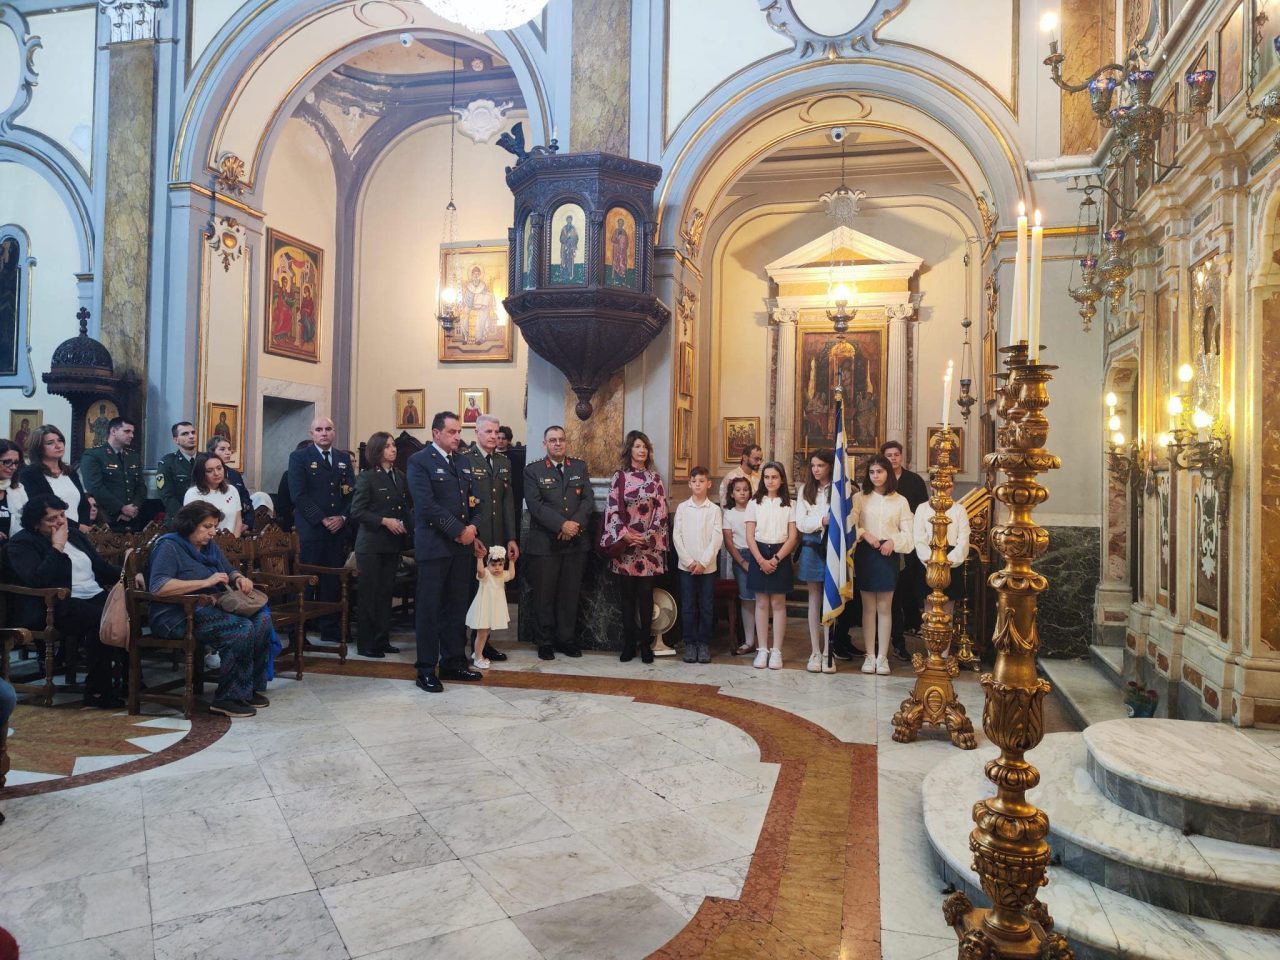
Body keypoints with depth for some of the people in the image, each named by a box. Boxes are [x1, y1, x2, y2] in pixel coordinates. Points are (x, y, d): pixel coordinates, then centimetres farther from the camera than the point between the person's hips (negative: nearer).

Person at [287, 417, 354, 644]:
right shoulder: (299, 457, 2)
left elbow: (352, 492, 11)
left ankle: (330, 629, 12)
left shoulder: (344, 459, 15)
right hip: (310, 529, -4)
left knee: (333, 581, 4)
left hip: (338, 530, 4)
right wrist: (322, 520, -12)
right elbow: (298, 495, -7)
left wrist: (342, 517, -5)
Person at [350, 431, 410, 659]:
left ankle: (382, 640, 18)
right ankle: (366, 644, 7)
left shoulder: (400, 476, 11)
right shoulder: (367, 477, -6)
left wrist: (407, 524, -2)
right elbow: (357, 511, -10)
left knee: (386, 592, 10)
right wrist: (384, 521, -18)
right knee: (369, 593, -1)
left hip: (393, 544, 6)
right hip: (371, 544, -6)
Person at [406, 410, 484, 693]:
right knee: (430, 608, 1)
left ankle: (453, 662, 21)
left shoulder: (464, 462, 15)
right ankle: (426, 669, 9)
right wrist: (459, 531, -15)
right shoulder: (420, 461, -6)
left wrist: (473, 527, -2)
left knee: (457, 606, 10)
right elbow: (426, 505, -16)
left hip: (462, 545, 6)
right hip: (433, 545, -6)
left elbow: (475, 500, 17)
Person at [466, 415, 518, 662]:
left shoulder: (504, 463, 15)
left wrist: (511, 538, 10)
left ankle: (483, 642, 19)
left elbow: (508, 502, 13)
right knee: (469, 591, 1)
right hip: (473, 538, -5)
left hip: (497, 539, 5)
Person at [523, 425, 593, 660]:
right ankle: (545, 642, 15)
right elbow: (535, 504, -10)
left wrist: (576, 523, -13)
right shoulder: (533, 470, 1)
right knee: (544, 595, 3)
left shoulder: (580, 466, 11)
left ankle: (567, 639, 20)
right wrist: (562, 524, -19)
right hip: (544, 542, -3)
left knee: (570, 594, 8)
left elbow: (588, 500, 3)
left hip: (575, 542, 3)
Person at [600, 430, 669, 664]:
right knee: (627, 595, 5)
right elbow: (612, 510, -1)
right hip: (624, 543, 0)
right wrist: (624, 535, -12)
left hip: (649, 544, 0)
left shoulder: (655, 478, 6)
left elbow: (661, 511, 1)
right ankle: (629, 643, 13)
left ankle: (645, 643, 10)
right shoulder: (619, 477, 3)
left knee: (645, 594, 2)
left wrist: (647, 536, -9)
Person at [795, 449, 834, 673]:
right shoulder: (805, 491, 9)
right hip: (812, 547, 2)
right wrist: (822, 521, -11)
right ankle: (815, 652, 9)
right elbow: (800, 523, 2)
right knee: (814, 598, 5)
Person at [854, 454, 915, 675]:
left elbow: (908, 534, 4)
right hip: (865, 555, 0)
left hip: (888, 555, 0)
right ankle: (870, 656, 11)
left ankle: (882, 657, 10)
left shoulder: (900, 501, 5)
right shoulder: (860, 498, 4)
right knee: (868, 608, 5)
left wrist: (893, 541, -14)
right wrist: (864, 534, -18)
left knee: (884, 608, 3)